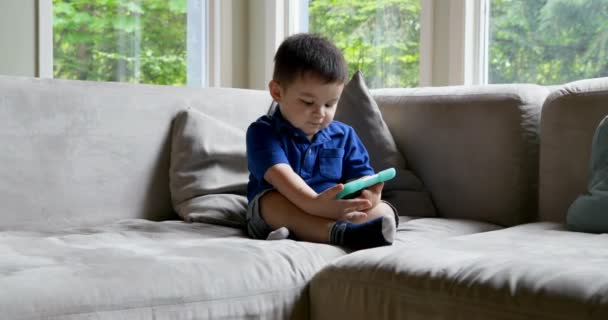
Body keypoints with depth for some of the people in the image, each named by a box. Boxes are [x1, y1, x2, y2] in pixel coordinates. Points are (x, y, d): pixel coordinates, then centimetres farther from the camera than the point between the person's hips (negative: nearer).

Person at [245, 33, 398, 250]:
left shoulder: (345, 136, 12)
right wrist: (315, 204, -42)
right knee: (274, 200, -33)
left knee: (384, 210, -18)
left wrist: (369, 194, -25)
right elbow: (280, 175, -22)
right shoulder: (263, 132, -4)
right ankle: (342, 233, -53)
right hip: (272, 217, -4)